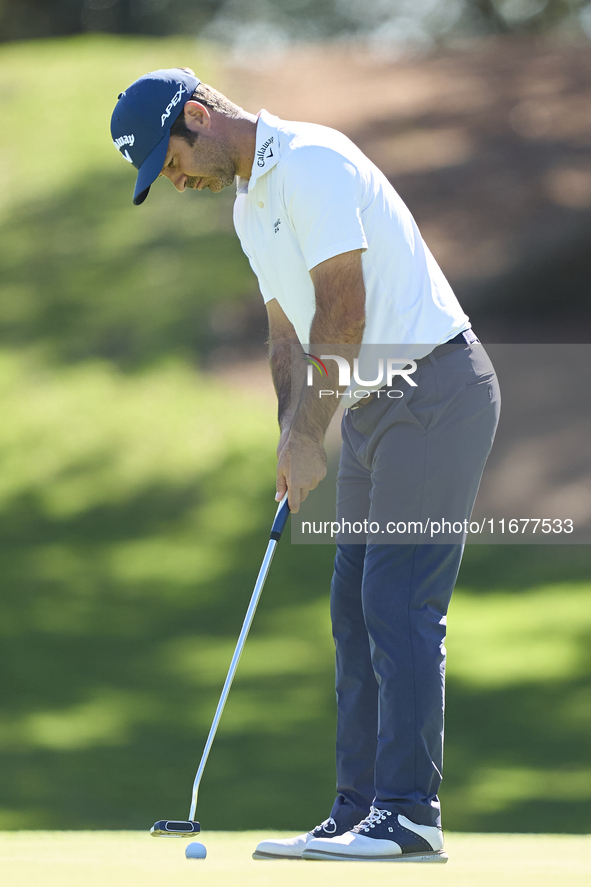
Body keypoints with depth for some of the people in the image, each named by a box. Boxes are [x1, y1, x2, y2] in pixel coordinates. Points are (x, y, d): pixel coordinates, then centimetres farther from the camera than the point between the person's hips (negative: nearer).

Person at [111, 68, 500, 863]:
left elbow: (343, 311, -19)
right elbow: (288, 332, 19)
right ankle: (361, 810, 9)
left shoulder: (309, 161, -15)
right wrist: (293, 444, 6)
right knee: (357, 608, 7)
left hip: (434, 387, -10)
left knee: (399, 604, -12)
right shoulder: (249, 206, 16)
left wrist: (306, 436, -14)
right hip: (376, 405, 10)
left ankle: (409, 813, -11)